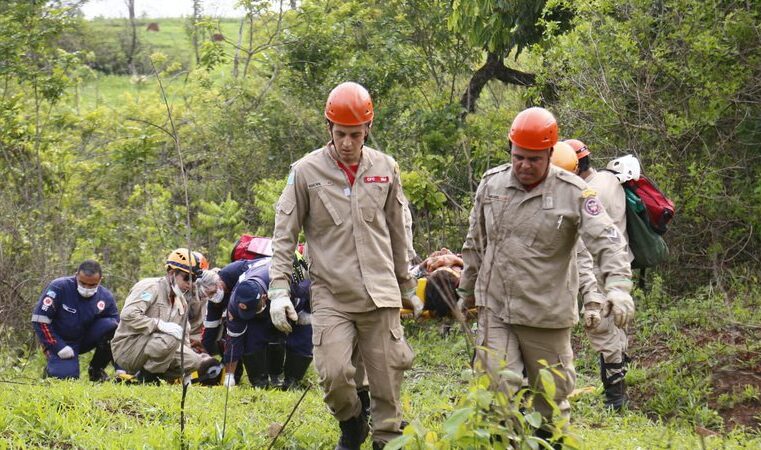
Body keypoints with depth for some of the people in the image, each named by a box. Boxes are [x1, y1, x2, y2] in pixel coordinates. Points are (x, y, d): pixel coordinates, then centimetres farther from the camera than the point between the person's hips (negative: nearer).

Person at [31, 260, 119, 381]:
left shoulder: (105, 297, -11)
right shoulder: (59, 287, -20)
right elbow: (40, 319, -18)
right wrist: (59, 347, -20)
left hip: (86, 338, 3)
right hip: (59, 341, -3)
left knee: (110, 326, -23)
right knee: (67, 376, -28)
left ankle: (96, 370, -4)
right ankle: (50, 369, 10)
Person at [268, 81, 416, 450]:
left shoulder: (385, 169, 7)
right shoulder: (306, 171, -1)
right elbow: (284, 234, 1)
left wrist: (407, 285, 23)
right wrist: (279, 290, -8)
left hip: (381, 295, 2)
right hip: (331, 297, -2)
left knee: (387, 383, 1)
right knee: (334, 375, -15)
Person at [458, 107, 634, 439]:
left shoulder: (573, 193, -9)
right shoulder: (491, 184, 4)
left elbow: (608, 242, -18)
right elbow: (475, 246, 16)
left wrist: (618, 286, -34)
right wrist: (466, 292, 22)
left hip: (547, 316, -2)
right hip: (495, 310, 2)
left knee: (551, 398, 11)